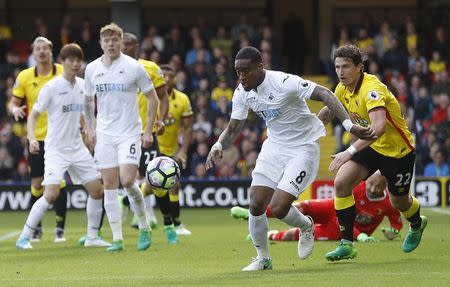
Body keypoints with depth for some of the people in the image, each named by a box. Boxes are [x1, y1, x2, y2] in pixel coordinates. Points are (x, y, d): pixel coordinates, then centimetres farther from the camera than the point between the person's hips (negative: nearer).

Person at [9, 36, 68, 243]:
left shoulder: (63, 73, -3)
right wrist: (15, 109, -17)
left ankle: (60, 229, 1)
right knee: (37, 184, 2)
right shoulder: (24, 77, 0)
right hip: (36, 138, 1)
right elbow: (13, 102, 6)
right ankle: (35, 228, 17)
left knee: (59, 181, -6)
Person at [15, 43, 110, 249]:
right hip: (56, 149, -6)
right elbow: (33, 115, -10)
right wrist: (32, 138, -25)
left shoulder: (83, 85, 6)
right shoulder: (51, 87, -11)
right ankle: (24, 238, -8)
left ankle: (92, 237, 17)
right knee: (52, 194, -18)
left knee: (97, 190, 4)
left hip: (77, 148, 6)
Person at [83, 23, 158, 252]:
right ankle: (117, 239, 4)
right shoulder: (92, 69, 6)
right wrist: (90, 129, 10)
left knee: (127, 181, -17)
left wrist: (148, 131, -3)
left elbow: (152, 99, 2)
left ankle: (144, 227, 4)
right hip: (104, 135, 4)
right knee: (109, 186, 0)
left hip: (130, 133, -4)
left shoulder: (134, 67, -5)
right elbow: (88, 100, 19)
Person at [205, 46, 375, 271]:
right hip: (275, 145, 6)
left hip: (304, 147, -6)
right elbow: (233, 129, 6)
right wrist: (218, 145, -16)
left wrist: (349, 125, -36)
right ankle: (262, 258, 19)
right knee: (256, 205, -4)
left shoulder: (284, 82, -26)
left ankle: (306, 226, 19)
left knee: (278, 209, -16)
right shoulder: (242, 93, -4)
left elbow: (325, 94, -26)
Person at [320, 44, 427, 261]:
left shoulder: (371, 88, -32)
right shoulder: (343, 89, -7)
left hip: (398, 149, -6)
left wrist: (350, 151, -54)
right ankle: (347, 244, -11)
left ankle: (417, 224, 51)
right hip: (370, 145, 6)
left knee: (399, 202, 13)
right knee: (341, 183, -18)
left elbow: (379, 126, -48)